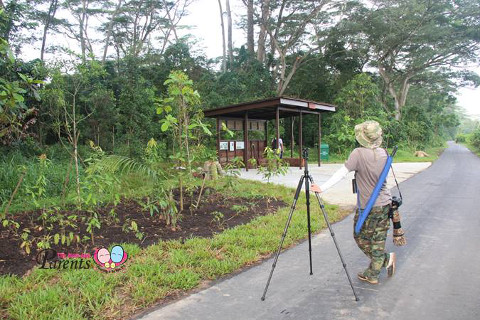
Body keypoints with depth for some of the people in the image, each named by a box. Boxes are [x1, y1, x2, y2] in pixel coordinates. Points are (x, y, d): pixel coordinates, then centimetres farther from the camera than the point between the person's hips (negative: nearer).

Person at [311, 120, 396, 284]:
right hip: (385, 204, 6)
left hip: (367, 207, -6)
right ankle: (373, 274, 23)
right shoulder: (383, 153, 0)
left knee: (361, 237, 15)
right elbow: (382, 175, 12)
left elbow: (341, 173, -21)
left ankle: (386, 259, 13)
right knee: (378, 239, 13)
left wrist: (322, 188, -19)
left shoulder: (359, 154, -17)